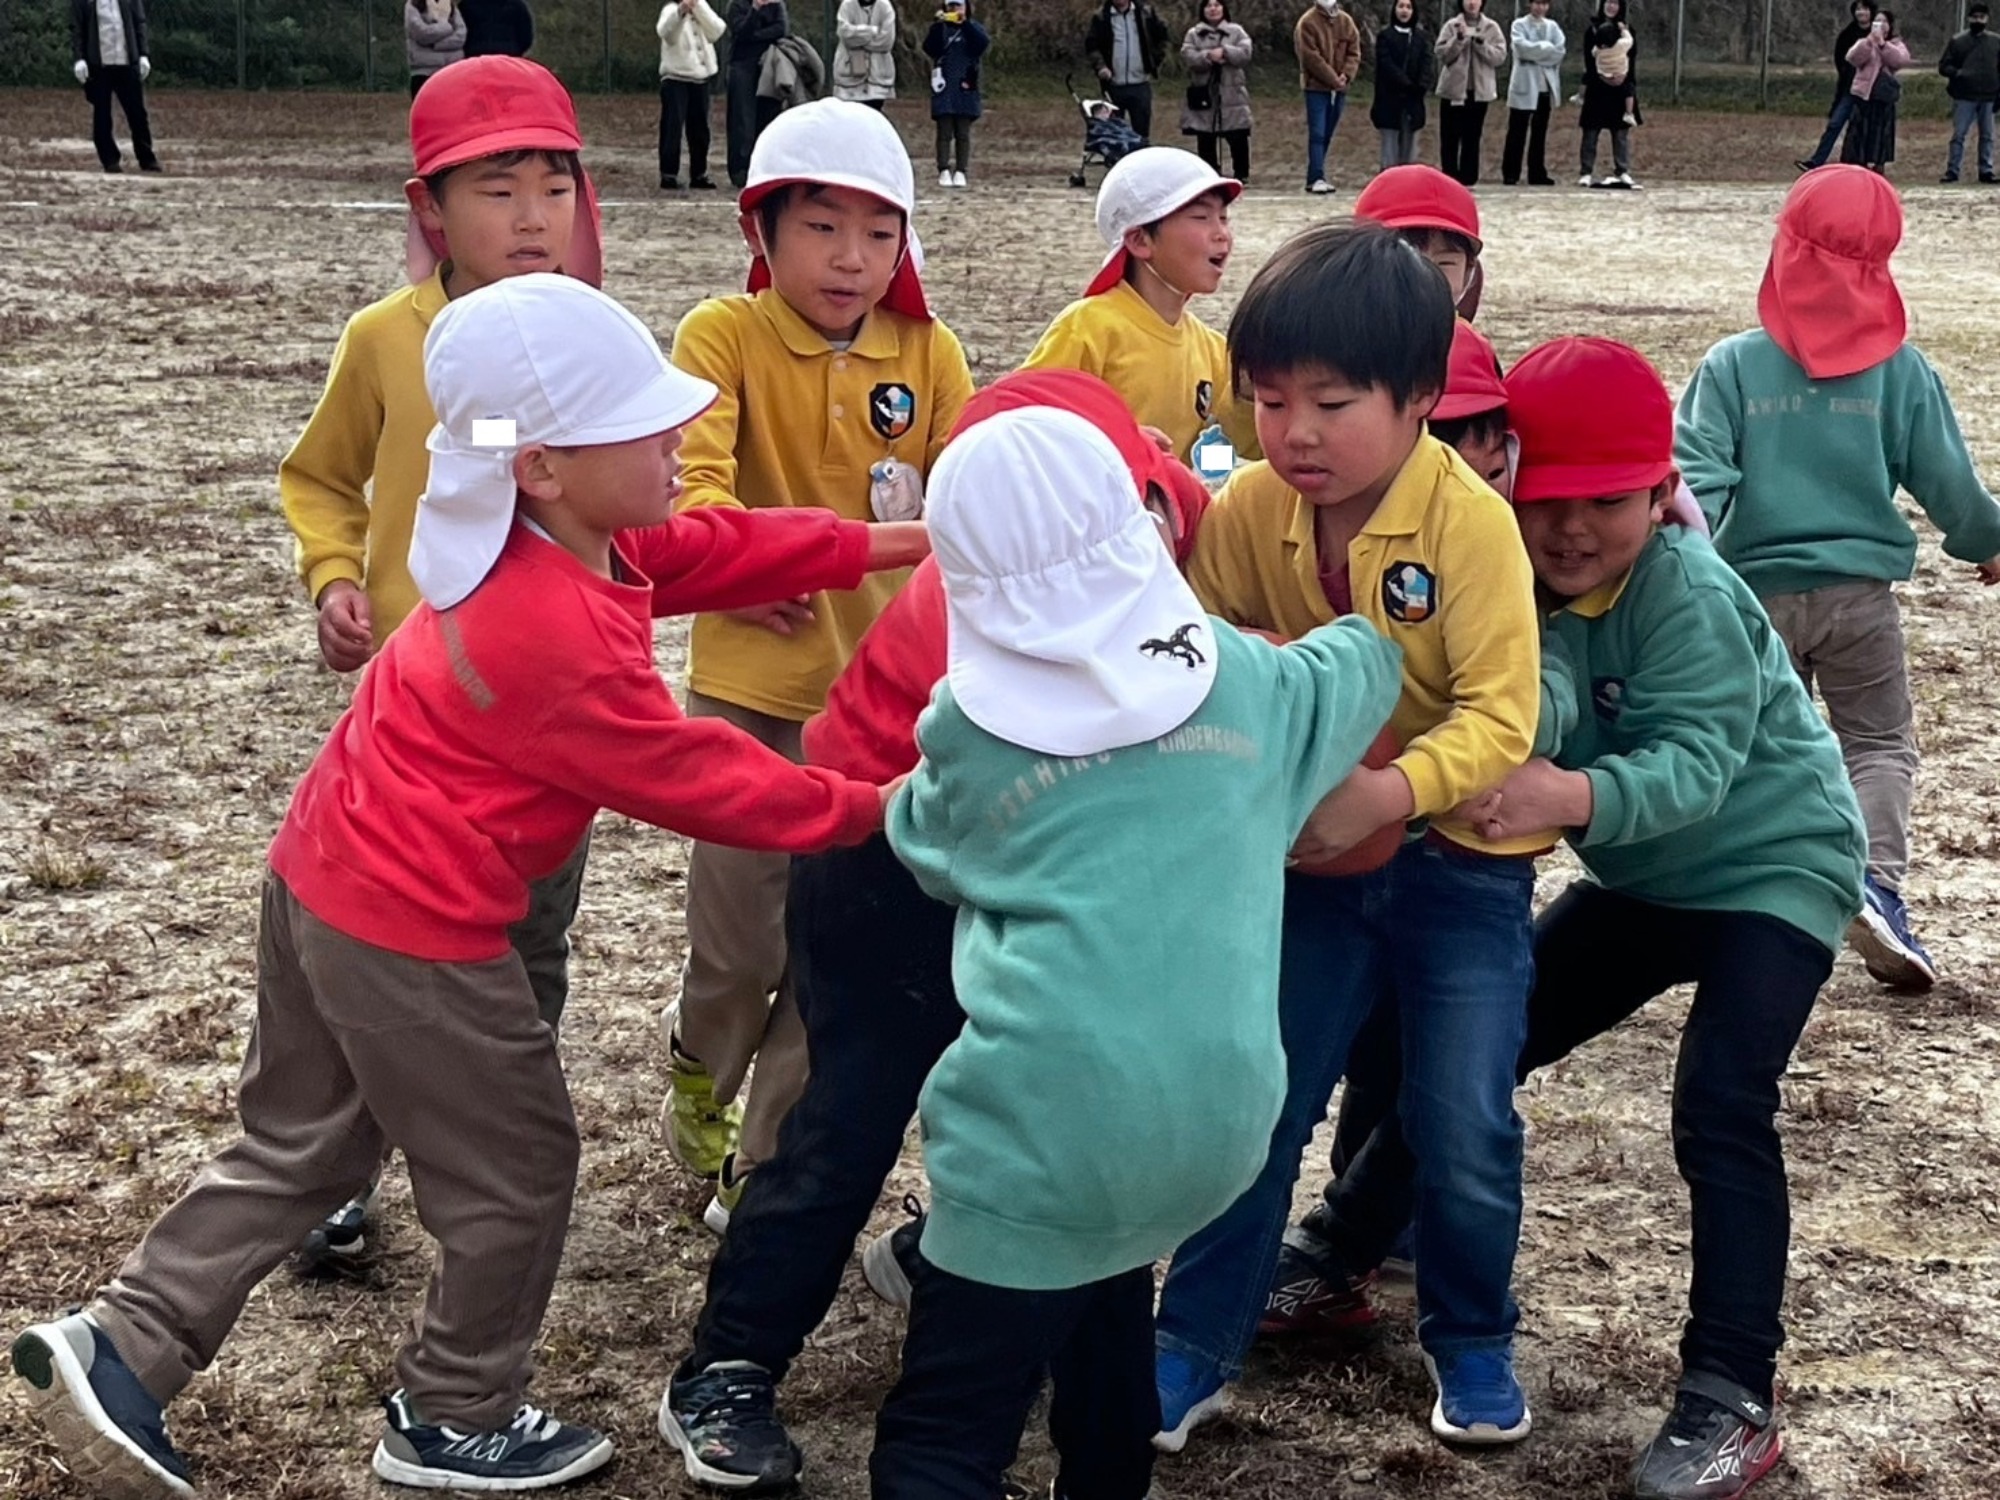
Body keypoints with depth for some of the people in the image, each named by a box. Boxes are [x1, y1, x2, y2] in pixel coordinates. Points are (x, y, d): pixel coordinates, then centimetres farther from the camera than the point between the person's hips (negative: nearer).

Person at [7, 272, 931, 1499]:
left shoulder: (537, 542, -1)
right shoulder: (564, 639, -29)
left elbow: (714, 549, 8)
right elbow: (694, 778, -18)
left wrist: (895, 545, 8)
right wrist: (868, 809, -8)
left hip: (327, 873, 9)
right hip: (415, 930, -9)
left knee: (302, 1146, 24)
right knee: (517, 1174, 11)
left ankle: (120, 1350, 24)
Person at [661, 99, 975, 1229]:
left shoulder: (930, 354, 1)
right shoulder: (725, 334, -7)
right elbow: (690, 478, -21)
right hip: (751, 683, -3)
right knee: (743, 940, 6)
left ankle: (765, 1166, 27)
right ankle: (698, 1070, 40)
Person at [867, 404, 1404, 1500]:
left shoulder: (967, 723, 3)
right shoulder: (1245, 679, 12)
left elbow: (925, 848, 24)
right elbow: (1366, 663, 34)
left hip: (1052, 1116, -4)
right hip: (1222, 1110, 5)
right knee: (1108, 1300, 33)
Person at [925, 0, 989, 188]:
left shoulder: (974, 28, 9)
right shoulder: (940, 28, 9)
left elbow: (983, 44, -12)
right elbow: (929, 49, -8)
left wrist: (965, 23, -19)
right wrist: (937, 25, -18)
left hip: (965, 89, 0)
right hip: (943, 89, 0)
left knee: (963, 133, 0)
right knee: (944, 132, -3)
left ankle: (960, 172, 2)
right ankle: (944, 172, -4)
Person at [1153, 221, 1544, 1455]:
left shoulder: (1470, 520, -22)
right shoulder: (1250, 510, -9)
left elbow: (1500, 717, -26)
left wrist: (1392, 790, -41)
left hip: (1460, 863, -3)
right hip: (1317, 858, 3)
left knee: (1467, 1133, 0)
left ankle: (1472, 1343, 25)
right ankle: (1198, 1348, 18)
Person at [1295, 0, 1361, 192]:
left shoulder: (1346, 21, 8)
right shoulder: (1308, 23, -8)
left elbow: (1354, 52, 7)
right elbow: (1311, 57, -13)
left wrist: (1346, 75, -10)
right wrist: (1333, 79, -14)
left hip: (1339, 87, 5)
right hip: (1316, 86, -5)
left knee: (1327, 134, 9)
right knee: (1317, 133, -10)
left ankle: (1316, 174, 15)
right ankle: (1315, 178, -12)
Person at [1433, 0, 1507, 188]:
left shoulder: (1492, 27, 3)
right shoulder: (1451, 26, 1)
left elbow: (1500, 56, -4)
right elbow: (1442, 53, -6)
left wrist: (1481, 43, -17)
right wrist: (1459, 39, -19)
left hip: (1480, 90, 1)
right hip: (1453, 89, -1)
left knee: (1472, 137, 5)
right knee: (1450, 137, 1)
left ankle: (1468, 178, 9)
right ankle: (1450, 178, 6)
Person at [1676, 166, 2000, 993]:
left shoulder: (1732, 364, -7)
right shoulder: (1899, 368, -5)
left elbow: (1695, 478, -13)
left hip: (1755, 592, 1)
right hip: (1859, 592, -1)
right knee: (1880, 743, 9)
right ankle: (1875, 876, -14)